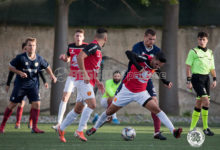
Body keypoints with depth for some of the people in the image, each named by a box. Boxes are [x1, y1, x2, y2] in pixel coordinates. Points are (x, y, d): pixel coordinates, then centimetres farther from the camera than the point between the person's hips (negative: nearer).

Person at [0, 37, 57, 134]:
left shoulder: (39, 59, -2)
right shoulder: (21, 57, -11)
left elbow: (47, 67, 15)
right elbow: (11, 67, -3)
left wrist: (52, 75, -2)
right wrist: (20, 72, -18)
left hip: (33, 85, 2)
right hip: (20, 85, -2)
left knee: (36, 104, -12)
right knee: (12, 104, 3)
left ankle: (34, 127, -3)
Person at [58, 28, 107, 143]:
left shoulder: (96, 48, 20)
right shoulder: (93, 46, -10)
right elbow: (80, 57, -24)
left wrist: (97, 82, 22)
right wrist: (84, 74, -26)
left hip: (88, 82, 10)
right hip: (84, 81, -10)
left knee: (78, 109, 12)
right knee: (92, 104, -21)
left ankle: (61, 129, 22)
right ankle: (80, 131, -21)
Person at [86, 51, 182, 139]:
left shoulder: (155, 68, -5)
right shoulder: (144, 59, -24)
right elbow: (128, 53, -39)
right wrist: (138, 66, -44)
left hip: (141, 93, 3)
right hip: (127, 91, -3)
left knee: (157, 109, -16)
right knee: (110, 111, 10)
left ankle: (173, 131, -21)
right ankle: (95, 128, 33)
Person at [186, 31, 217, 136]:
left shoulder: (210, 53, 16)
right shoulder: (193, 52, -2)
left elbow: (212, 68, 20)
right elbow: (188, 66, -4)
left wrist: (214, 79, 7)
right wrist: (188, 81, -11)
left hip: (206, 78, 6)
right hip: (197, 78, -6)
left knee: (199, 104, 7)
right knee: (206, 101, -17)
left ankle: (192, 128, 16)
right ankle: (205, 128, -12)